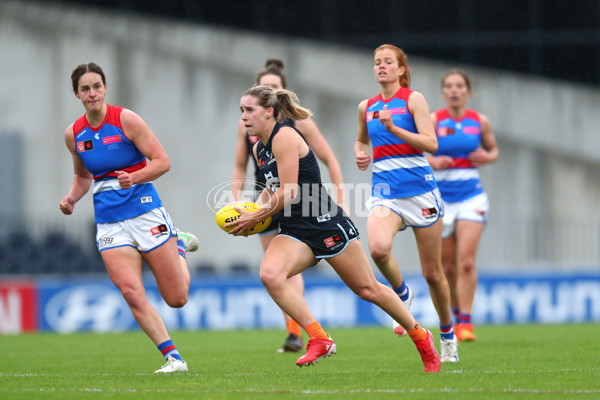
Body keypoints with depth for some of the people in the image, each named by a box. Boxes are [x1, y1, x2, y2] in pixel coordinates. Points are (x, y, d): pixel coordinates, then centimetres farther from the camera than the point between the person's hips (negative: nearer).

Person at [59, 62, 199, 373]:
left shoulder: (125, 119, -8)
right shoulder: (73, 134, 6)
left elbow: (162, 161, -9)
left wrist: (133, 178, -26)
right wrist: (72, 199, 2)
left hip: (146, 213, -3)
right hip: (109, 224, 3)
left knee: (177, 299, 3)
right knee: (132, 295, -17)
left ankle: (179, 246, 34)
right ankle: (173, 358, -7)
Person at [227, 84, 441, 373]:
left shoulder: (285, 137, -15)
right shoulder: (259, 149, 11)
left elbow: (289, 192, -19)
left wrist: (255, 218, -13)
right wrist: (258, 207, 6)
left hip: (327, 225, -7)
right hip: (295, 233, 7)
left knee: (368, 290, 3)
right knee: (270, 274, -23)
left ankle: (422, 338, 24)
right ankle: (319, 340, -18)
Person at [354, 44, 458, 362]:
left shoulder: (413, 99, -2)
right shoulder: (366, 107, 12)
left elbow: (431, 144, -13)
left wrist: (393, 128, -23)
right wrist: (360, 154, 9)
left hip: (419, 190, -3)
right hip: (384, 193, 3)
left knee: (432, 273, 3)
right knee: (378, 248, -29)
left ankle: (447, 334, 24)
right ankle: (402, 295, 0)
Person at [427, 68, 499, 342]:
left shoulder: (480, 122, 3)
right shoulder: (433, 121, -3)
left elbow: (493, 149, 18)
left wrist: (488, 157, -4)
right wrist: (432, 161, -20)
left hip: (471, 197, 0)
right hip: (441, 197, 0)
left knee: (466, 262, -14)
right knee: (447, 265, 7)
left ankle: (466, 322, -12)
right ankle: (457, 313, 31)